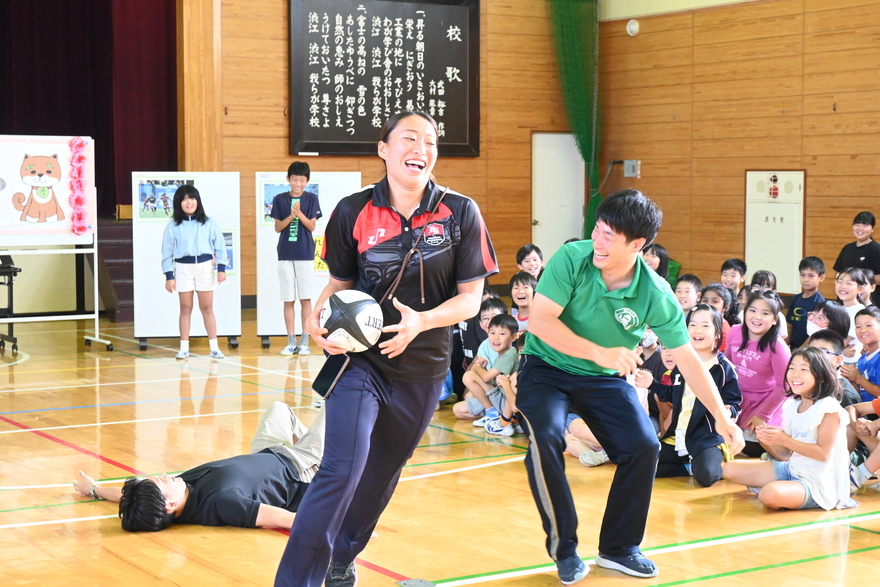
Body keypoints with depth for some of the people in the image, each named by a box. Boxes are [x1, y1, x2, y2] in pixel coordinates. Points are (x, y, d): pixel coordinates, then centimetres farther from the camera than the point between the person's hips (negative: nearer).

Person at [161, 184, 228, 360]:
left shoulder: (208, 223, 3)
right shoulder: (173, 226, 1)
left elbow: (220, 246, 3)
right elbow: (167, 252, 2)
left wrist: (221, 268, -4)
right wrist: (169, 276, -3)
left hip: (205, 266, 0)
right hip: (183, 267, 0)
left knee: (207, 307, 5)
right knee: (185, 308, 5)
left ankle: (214, 347, 7)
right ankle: (184, 348, 10)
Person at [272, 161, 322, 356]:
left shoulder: (311, 199, 2)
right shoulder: (280, 199, 5)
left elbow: (312, 226, -3)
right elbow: (277, 227, 2)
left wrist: (300, 214, -19)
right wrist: (290, 216, -15)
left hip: (305, 254, -1)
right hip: (285, 254, 1)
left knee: (305, 298, 0)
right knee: (288, 300, 3)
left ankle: (304, 341, 5)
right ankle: (291, 342, 8)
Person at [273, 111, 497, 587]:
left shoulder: (460, 213, -6)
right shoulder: (353, 212, -6)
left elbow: (471, 296, -5)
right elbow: (340, 281, 6)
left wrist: (421, 321, -21)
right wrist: (319, 314, -14)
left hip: (422, 370, 2)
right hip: (359, 361, -2)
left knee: (381, 476, 17)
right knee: (341, 472, -18)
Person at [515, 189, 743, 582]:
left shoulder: (656, 295, -19)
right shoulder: (571, 259, -23)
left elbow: (686, 359, -11)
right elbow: (539, 320, -27)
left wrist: (721, 417, -12)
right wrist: (600, 353, -35)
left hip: (605, 379, 2)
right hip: (547, 368, -2)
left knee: (643, 447, -13)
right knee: (546, 438, -27)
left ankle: (618, 549, 11)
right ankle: (564, 550, -8)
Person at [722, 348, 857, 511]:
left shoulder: (828, 407, -14)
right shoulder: (792, 406, 8)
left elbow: (824, 453, -18)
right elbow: (786, 455, 9)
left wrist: (785, 440, -23)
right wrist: (770, 441, -12)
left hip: (818, 483, -8)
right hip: (792, 470, 8)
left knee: (771, 494, -37)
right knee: (731, 469, 3)